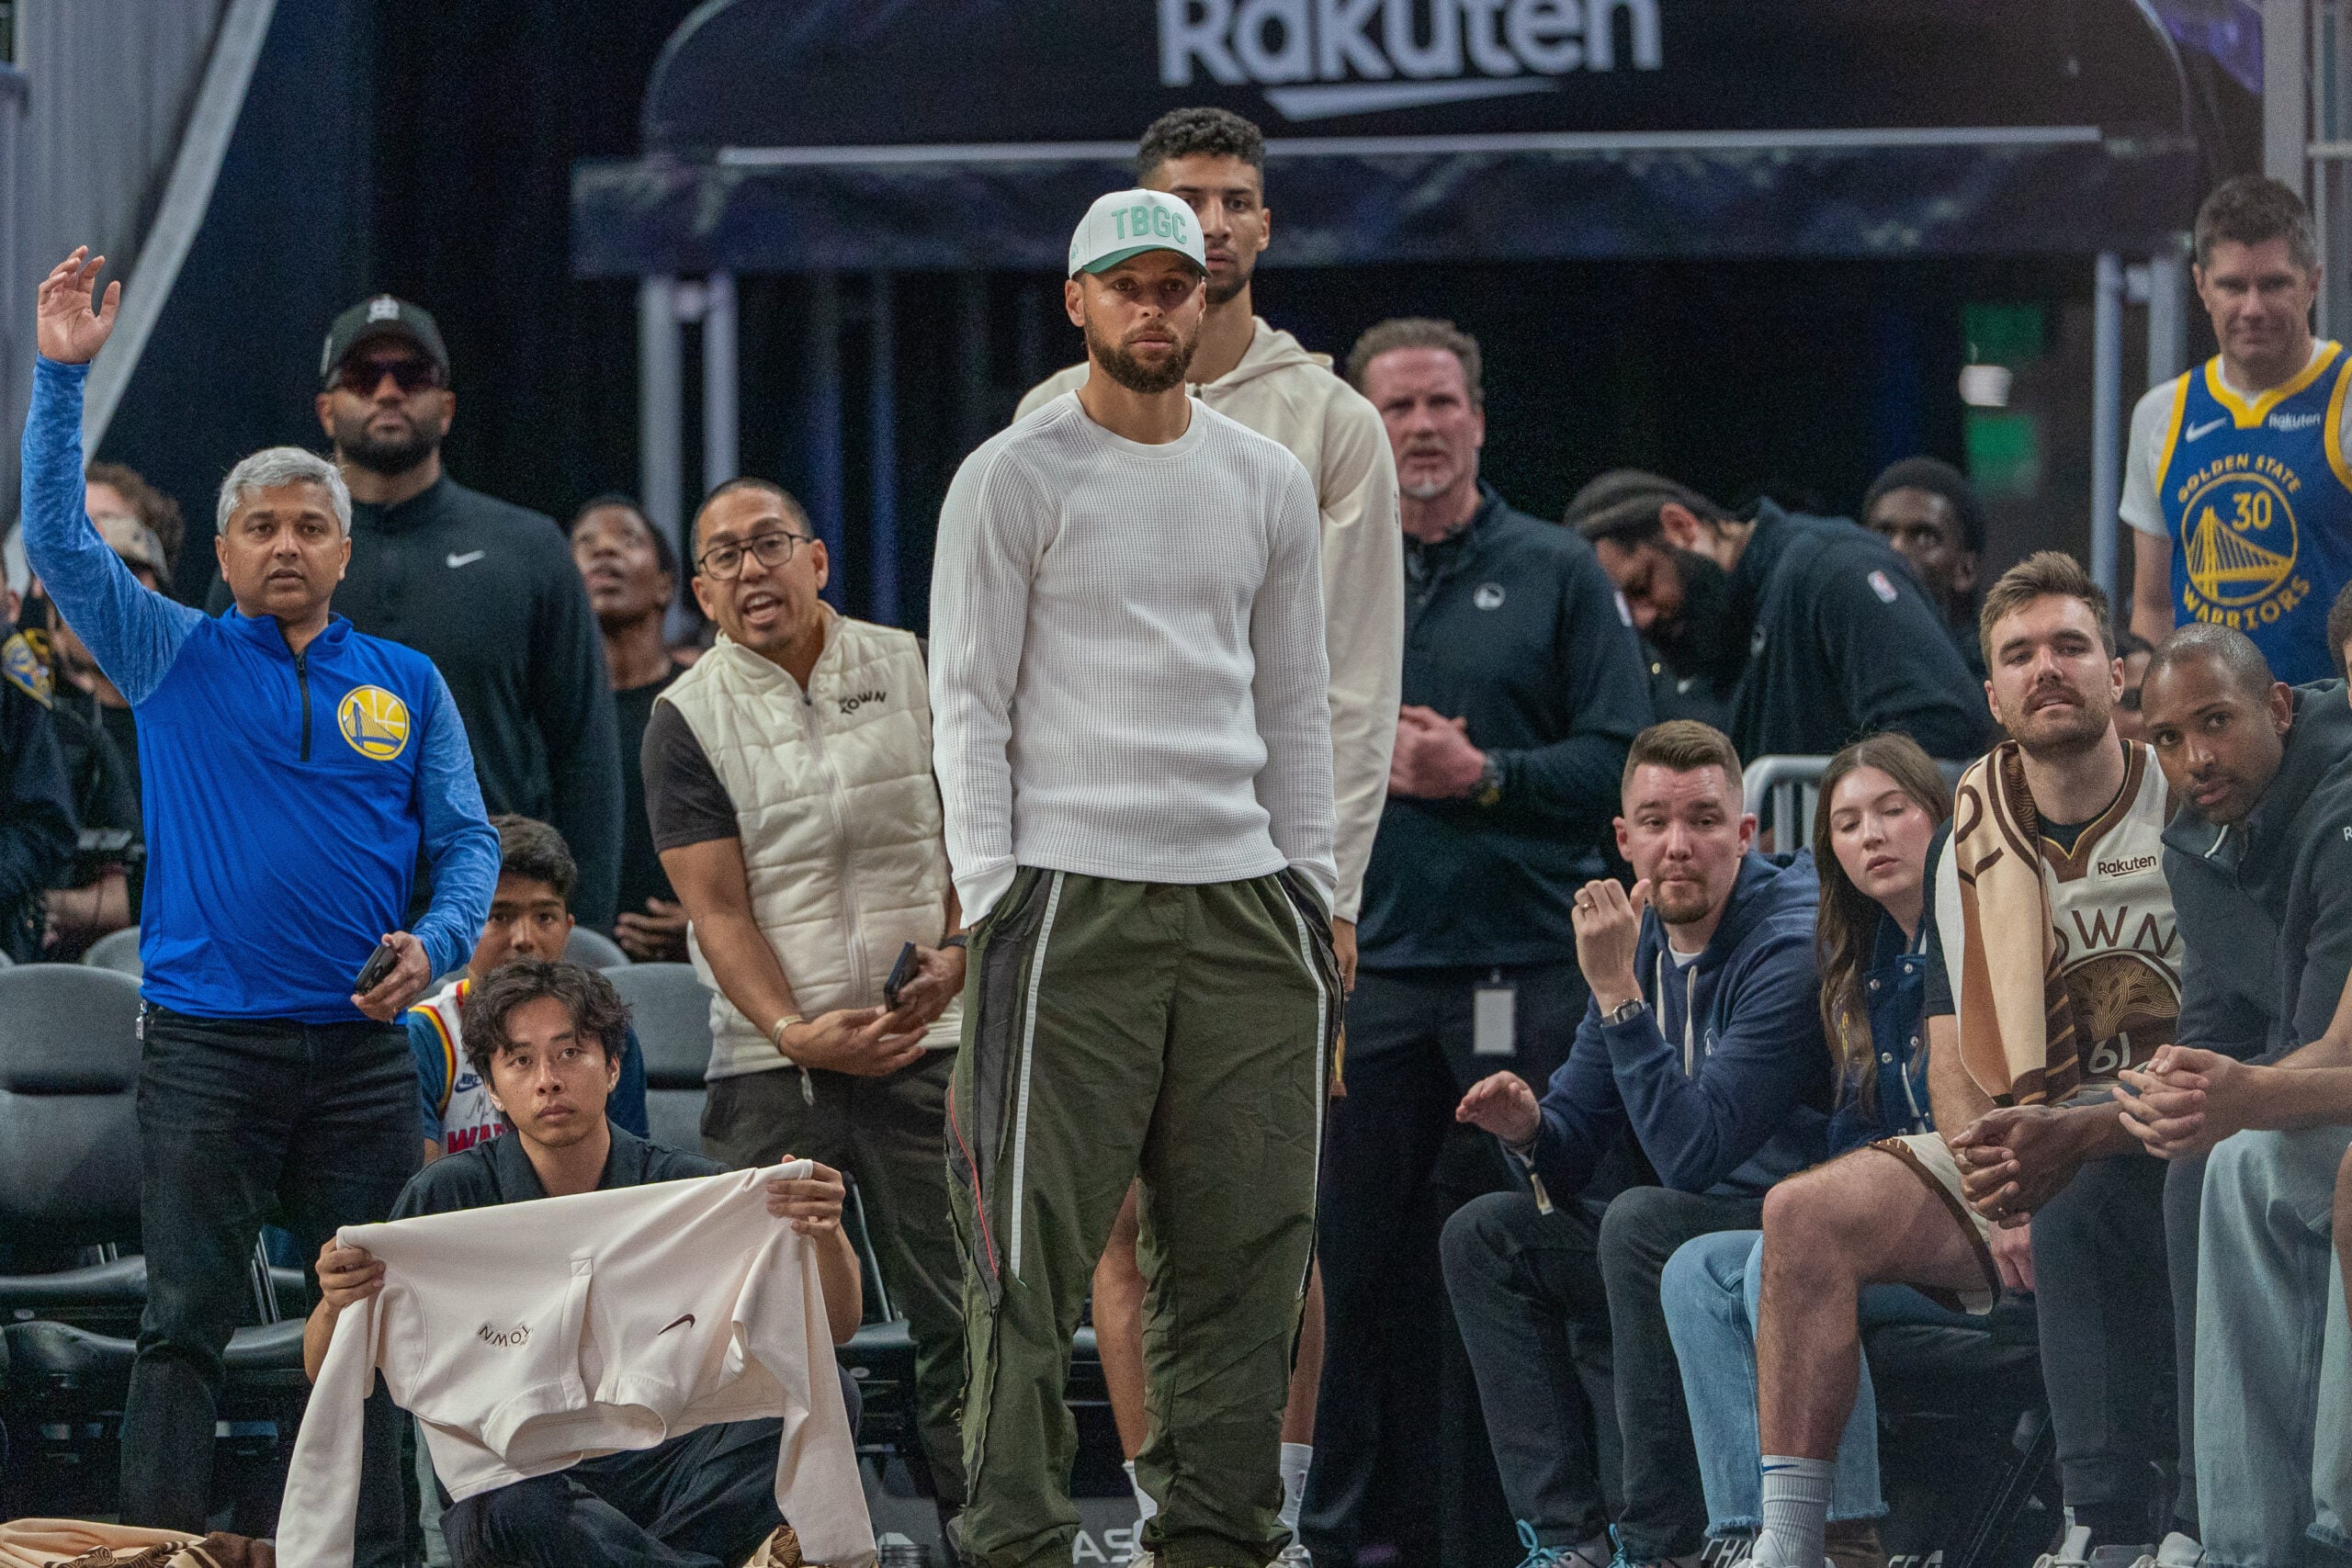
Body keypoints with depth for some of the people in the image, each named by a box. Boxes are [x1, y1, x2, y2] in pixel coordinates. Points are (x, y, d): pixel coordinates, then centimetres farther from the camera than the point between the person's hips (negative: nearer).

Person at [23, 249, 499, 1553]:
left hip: (362, 1048, 2)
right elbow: (57, 540, -4)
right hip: (206, 1042, -2)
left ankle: (371, 1559, 10)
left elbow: (467, 843, 10)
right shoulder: (178, 661, 6)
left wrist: (433, 945, -10)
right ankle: (164, 1555, -3)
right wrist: (61, 377, -11)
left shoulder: (406, 687, 12)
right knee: (187, 1321, -4)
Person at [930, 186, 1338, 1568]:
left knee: (1244, 1247, 3)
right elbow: (970, 706, -1)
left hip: (1242, 901, 5)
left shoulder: (1270, 484, 15)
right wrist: (994, 896, -9)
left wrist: (1315, 892, 11)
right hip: (1073, 897, -5)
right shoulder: (1014, 479, 1)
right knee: (1037, 1249, -9)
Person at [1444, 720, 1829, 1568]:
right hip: (1703, 1224, 9)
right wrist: (1529, 1129, -13)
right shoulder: (1643, 936, 6)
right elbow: (1577, 1145, 11)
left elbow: (1692, 1154, -29)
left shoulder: (1790, 949, -20)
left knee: (1643, 1222, -33)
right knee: (1485, 1236, 3)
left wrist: (1617, 990, -30)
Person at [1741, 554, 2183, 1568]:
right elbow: (1952, 1063, 10)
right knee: (1808, 1213, -14)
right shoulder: (1972, 847, 13)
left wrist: (2074, 1139, -27)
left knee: (2075, 1216, -38)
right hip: (2014, 1159, 6)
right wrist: (2000, 1203, -11)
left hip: (2163, 1158, -6)